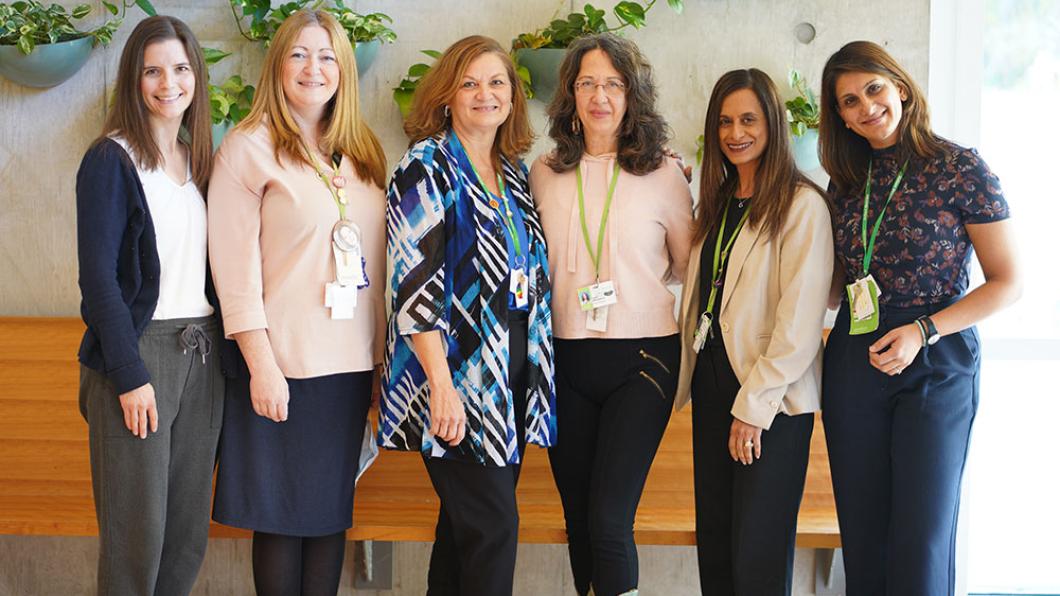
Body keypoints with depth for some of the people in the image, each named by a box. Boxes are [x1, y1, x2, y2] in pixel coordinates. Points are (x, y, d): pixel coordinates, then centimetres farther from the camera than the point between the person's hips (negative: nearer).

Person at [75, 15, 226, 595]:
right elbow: (97, 276, -11)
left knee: (189, 534, 10)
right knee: (137, 533, -2)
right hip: (137, 352, -6)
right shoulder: (110, 160, -5)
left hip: (201, 354, 6)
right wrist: (130, 374, -15)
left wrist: (222, 353, 6)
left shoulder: (199, 161, 14)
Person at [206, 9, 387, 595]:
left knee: (333, 509, 11)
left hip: (351, 362, 5)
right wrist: (261, 364, -15)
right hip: (285, 364, -5)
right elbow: (235, 264, -10)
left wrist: (383, 351, 8)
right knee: (283, 512, 3)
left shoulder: (363, 152, 13)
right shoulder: (249, 148, -4)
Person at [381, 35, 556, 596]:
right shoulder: (427, 167, -7)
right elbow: (413, 283, -15)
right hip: (458, 377, -6)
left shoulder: (515, 173, 14)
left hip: (514, 375, 6)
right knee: (494, 523, -7)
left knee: (466, 523, 12)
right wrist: (442, 385, -20)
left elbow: (530, 277, 22)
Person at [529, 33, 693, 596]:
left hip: (641, 358, -3)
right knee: (578, 517, 11)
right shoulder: (544, 173, 7)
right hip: (565, 360, 3)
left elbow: (690, 268, 11)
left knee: (609, 521, -11)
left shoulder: (663, 174, -1)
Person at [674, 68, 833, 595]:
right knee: (713, 546, 11)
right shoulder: (716, 204, 16)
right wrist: (687, 378, 6)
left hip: (772, 399, -7)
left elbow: (800, 319, -15)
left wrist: (755, 405, -15)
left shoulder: (802, 205, -9)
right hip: (712, 383, 7)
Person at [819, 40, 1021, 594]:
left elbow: (1006, 282, -7)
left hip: (936, 367, -4)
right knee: (861, 538, 9)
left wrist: (922, 331, -17)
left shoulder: (960, 169, -7)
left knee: (921, 543, -2)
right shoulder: (847, 180, 7)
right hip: (854, 363, 5)